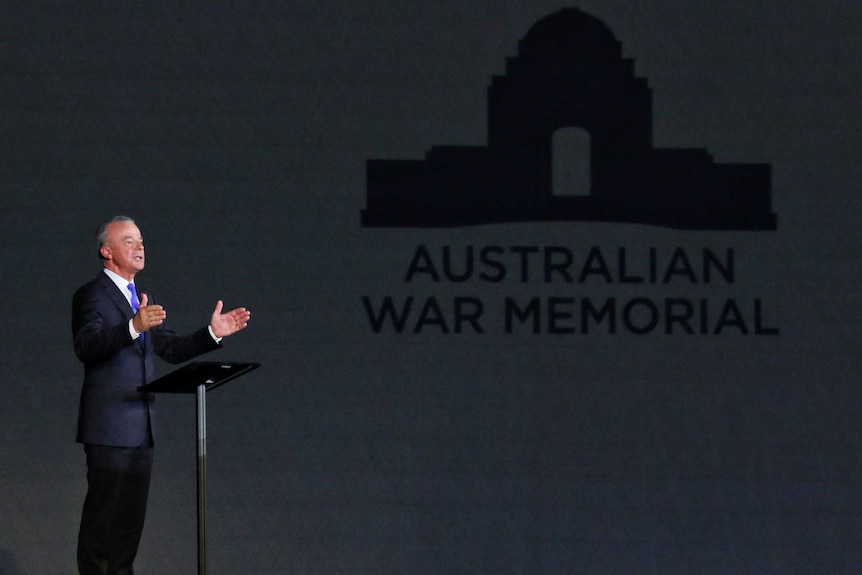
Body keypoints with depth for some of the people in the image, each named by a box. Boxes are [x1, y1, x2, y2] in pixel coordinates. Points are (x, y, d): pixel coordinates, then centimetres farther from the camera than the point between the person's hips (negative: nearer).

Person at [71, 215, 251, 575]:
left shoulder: (145, 301, 20)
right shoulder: (91, 296, -7)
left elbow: (170, 349, 17)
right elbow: (87, 346, -24)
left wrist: (212, 333, 3)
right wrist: (133, 327, -38)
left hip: (140, 428, 9)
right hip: (109, 428, -9)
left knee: (131, 518, 11)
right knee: (102, 517, -9)